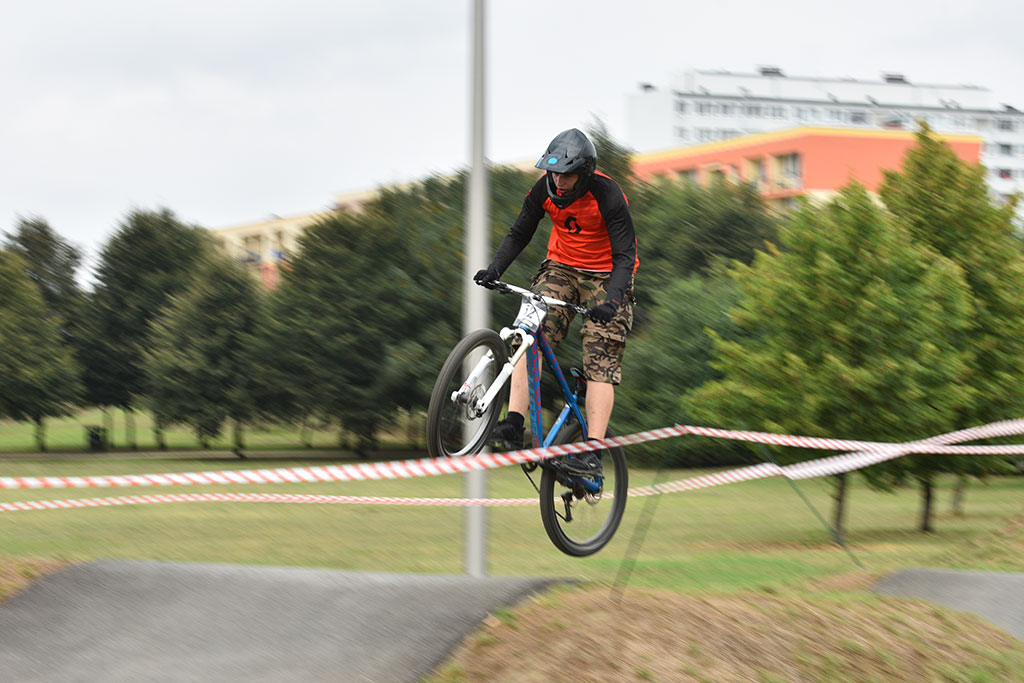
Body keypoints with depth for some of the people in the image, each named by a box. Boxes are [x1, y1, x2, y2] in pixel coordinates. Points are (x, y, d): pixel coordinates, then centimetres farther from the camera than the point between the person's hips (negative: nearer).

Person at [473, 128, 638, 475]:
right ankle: (513, 425, -21)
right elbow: (519, 234, 3)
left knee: (600, 363, -14)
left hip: (606, 277, -4)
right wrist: (495, 268, -14)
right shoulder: (545, 189, -10)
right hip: (561, 268, 4)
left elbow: (625, 256, -23)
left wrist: (611, 300, -39)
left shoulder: (607, 195, -23)